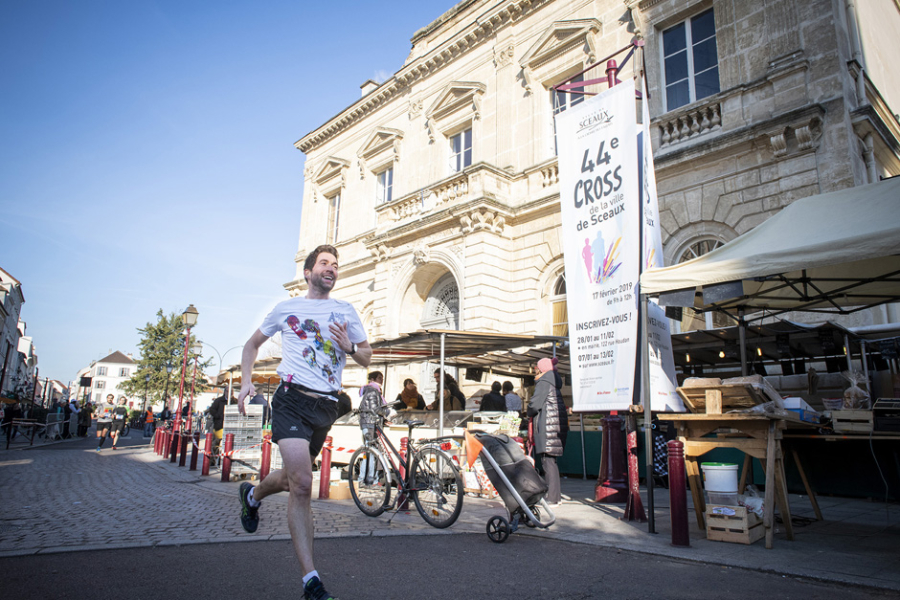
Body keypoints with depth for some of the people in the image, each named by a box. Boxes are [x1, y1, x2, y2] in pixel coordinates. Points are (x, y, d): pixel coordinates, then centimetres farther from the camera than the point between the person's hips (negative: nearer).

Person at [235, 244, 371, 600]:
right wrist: (246, 383, 5)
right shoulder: (286, 309, 9)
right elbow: (252, 344, 20)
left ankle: (252, 495, 51)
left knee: (294, 479, 17)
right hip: (292, 399, -4)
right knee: (302, 484, -18)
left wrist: (349, 347, -7)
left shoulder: (346, 311, 13)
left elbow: (367, 358, 16)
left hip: (326, 406, 4)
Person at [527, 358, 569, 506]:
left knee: (547, 461, -8)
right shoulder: (555, 383, 21)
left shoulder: (544, 382, -8)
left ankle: (552, 498, -8)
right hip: (559, 424, 10)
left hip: (548, 425, -10)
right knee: (550, 461, 13)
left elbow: (535, 403, -15)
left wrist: (530, 413, 4)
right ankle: (555, 495, 17)